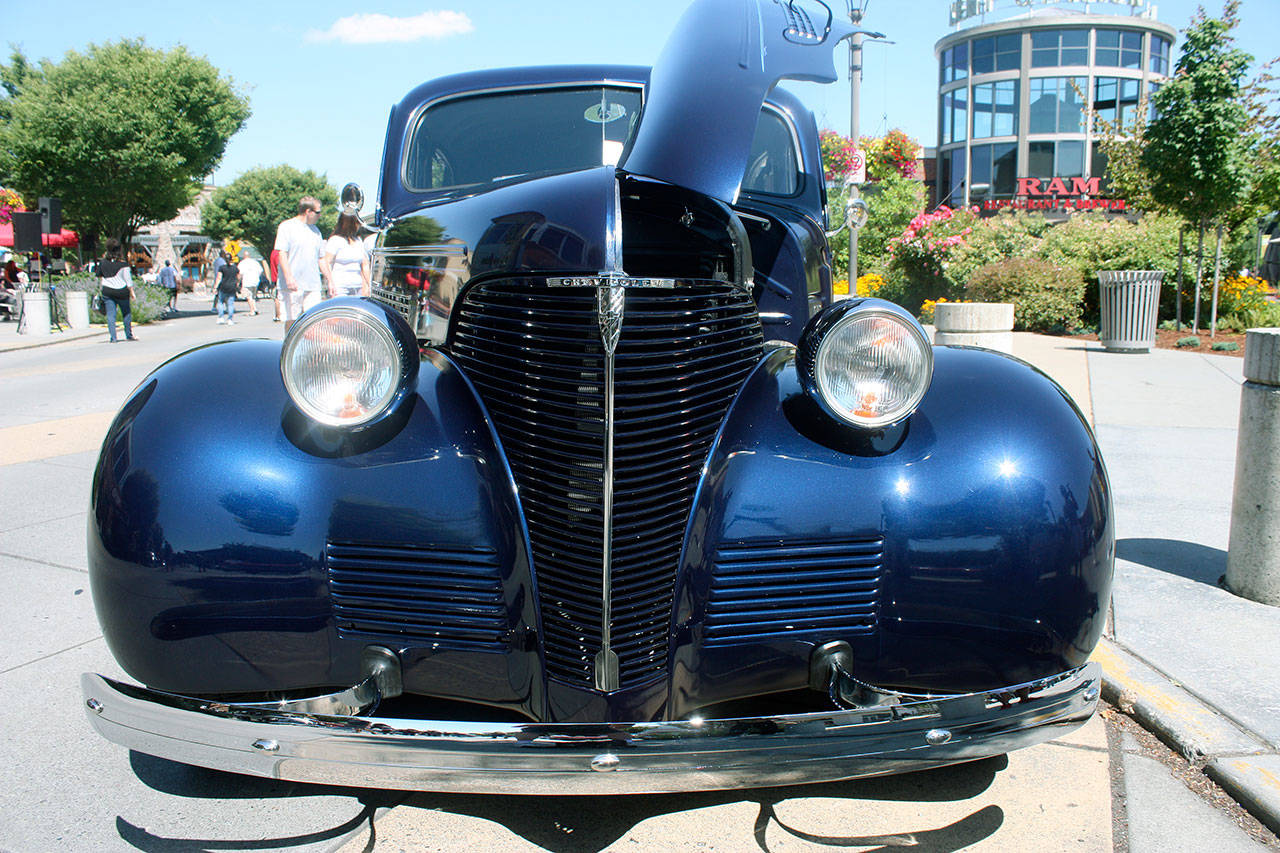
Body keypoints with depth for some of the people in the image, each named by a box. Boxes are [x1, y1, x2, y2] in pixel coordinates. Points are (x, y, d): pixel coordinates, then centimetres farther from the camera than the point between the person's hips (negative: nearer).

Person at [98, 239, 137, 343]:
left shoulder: (102, 263, 1)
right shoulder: (123, 263, -9)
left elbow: (99, 278, 10)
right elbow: (128, 279, -8)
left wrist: (101, 290, 21)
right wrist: (132, 292, -1)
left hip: (107, 291, 2)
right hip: (121, 291, -2)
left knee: (110, 315, 3)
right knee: (126, 313, 14)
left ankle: (113, 337, -2)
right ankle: (129, 335, 20)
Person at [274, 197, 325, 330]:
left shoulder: (315, 230, 19)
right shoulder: (286, 227, 0)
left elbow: (321, 259, 23)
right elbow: (282, 254, -8)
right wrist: (289, 278, -20)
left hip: (313, 286, 5)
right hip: (292, 286, -5)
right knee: (291, 321, -1)